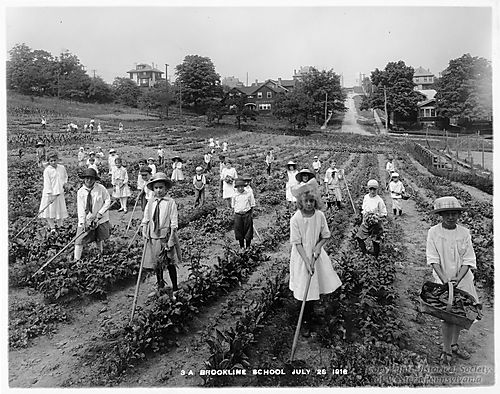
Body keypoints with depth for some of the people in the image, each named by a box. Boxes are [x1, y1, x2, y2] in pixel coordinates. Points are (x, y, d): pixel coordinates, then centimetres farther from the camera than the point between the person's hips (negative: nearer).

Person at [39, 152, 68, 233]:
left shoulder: (62, 168, 3)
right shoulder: (47, 170, -10)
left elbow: (65, 177, 23)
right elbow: (47, 183, -14)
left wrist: (64, 183, 7)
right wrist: (50, 195, -19)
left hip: (59, 193, 4)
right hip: (50, 193, -4)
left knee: (60, 210, 9)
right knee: (49, 210, -3)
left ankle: (60, 226, 22)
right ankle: (52, 227, 5)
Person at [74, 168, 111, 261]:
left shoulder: (101, 188, -10)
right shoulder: (80, 192, -6)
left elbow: (108, 201, -5)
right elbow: (80, 208, -8)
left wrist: (99, 214, -13)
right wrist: (82, 223, -16)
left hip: (100, 219, -1)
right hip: (85, 220, 1)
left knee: (100, 239, 11)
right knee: (79, 240, -4)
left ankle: (101, 256, 33)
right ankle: (76, 259, 7)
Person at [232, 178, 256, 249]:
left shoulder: (249, 194, -4)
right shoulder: (234, 195, 1)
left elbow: (252, 205, 3)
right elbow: (233, 206, 11)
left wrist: (251, 215, 2)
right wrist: (236, 213, 4)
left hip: (247, 214, -1)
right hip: (238, 215, 2)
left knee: (248, 231, 4)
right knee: (239, 231, 7)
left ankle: (248, 246, 19)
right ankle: (241, 246, 22)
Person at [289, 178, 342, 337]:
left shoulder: (320, 215, -10)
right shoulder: (295, 219, -20)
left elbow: (325, 236, 1)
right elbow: (297, 243, -18)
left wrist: (319, 245, -18)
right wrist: (307, 261, -24)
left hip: (316, 254, 4)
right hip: (302, 256, -3)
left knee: (315, 286, 15)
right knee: (306, 289, 3)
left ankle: (310, 311, 44)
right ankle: (307, 321, 22)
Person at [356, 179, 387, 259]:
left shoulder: (379, 200, -14)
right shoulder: (366, 197, 2)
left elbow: (384, 213, -8)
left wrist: (377, 216, -23)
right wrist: (363, 212, -3)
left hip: (376, 224, -5)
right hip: (365, 222, 5)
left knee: (375, 242, 2)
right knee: (359, 237, 5)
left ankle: (376, 258, 20)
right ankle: (365, 253, 24)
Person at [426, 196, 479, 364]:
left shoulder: (464, 233, -3)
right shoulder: (433, 232, -9)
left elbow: (468, 259, -4)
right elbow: (433, 259, -12)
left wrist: (458, 278, -18)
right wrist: (444, 279, -22)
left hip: (463, 279, 3)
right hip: (442, 280, -3)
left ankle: (454, 344, 35)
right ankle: (446, 350, 16)